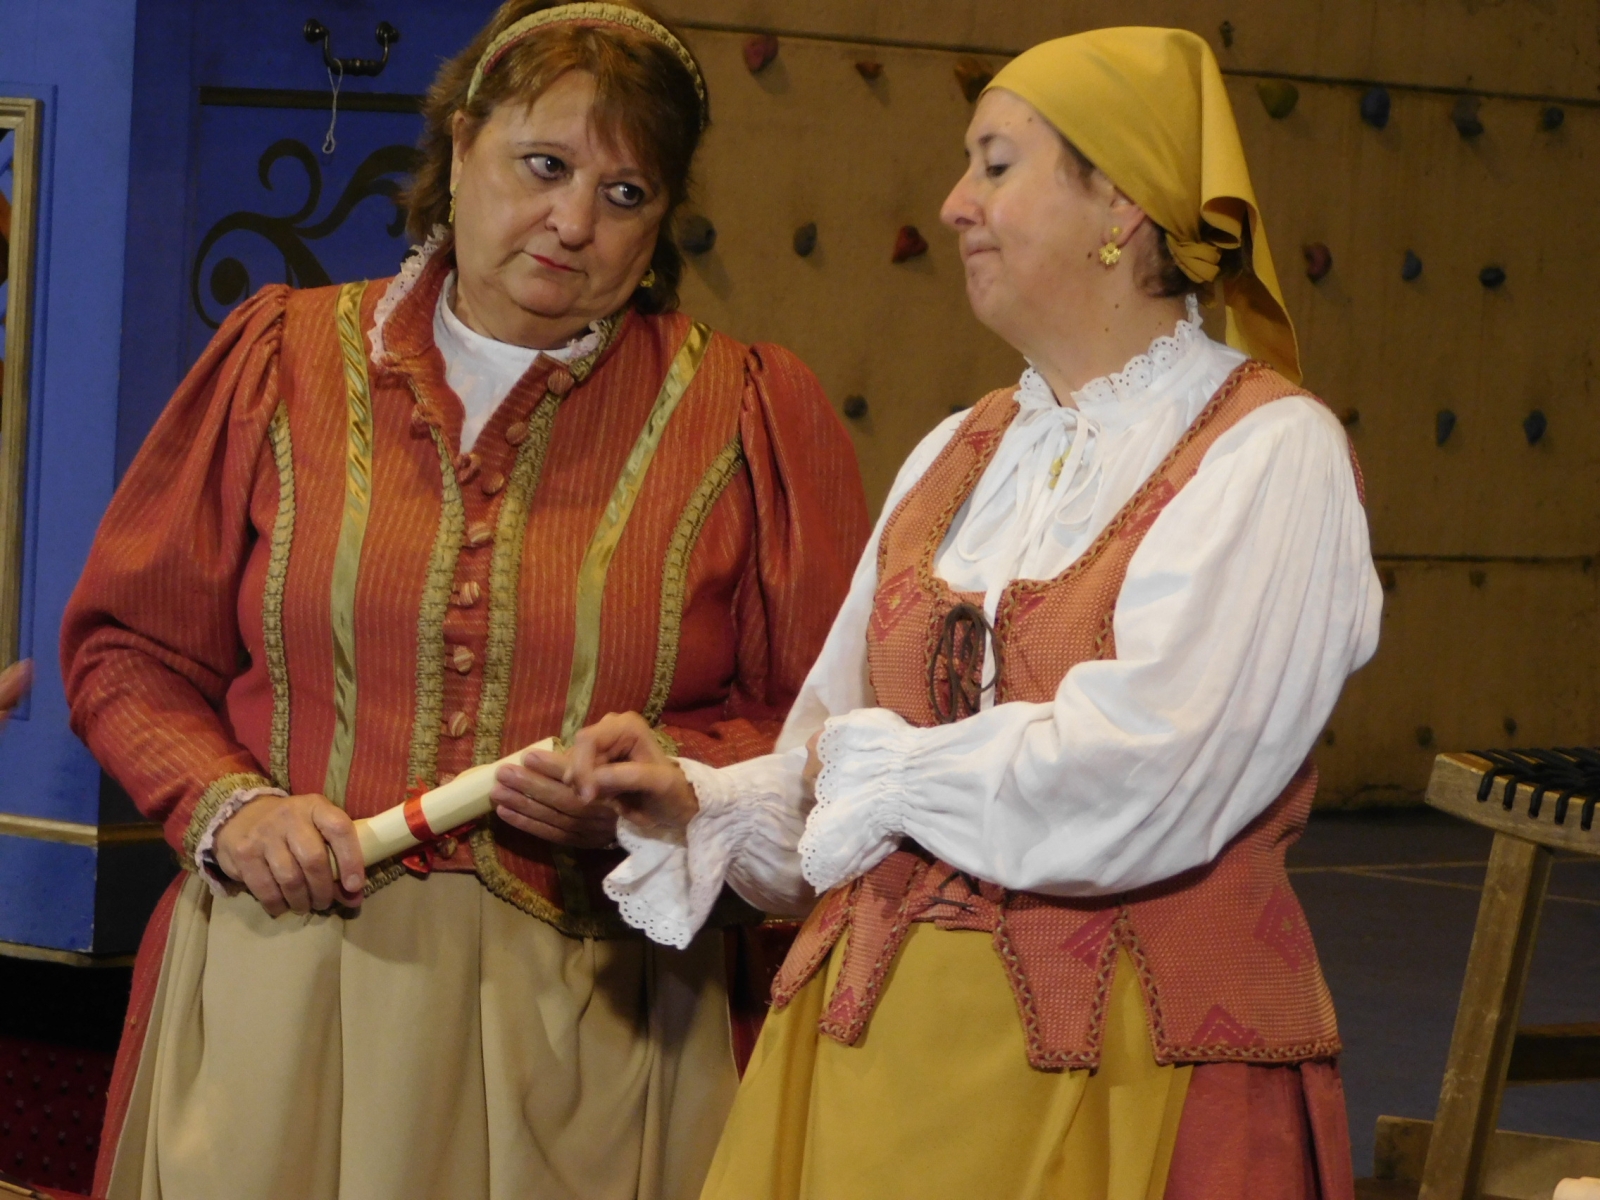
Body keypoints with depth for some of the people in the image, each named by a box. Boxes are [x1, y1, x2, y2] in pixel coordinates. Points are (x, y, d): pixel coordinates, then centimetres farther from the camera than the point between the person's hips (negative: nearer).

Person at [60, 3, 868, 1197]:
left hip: (585, 1011, -1)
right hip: (282, 993, 1)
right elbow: (129, 647, 12)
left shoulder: (755, 414, 4)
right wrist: (230, 806, -4)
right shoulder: (289, 357, 8)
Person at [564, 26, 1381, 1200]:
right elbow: (822, 775, 14)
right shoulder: (955, 459, 11)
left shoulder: (1269, 454, -9)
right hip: (882, 1053, 6)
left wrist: (873, 768, -6)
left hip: (1127, 1087, -6)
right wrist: (699, 808, -6)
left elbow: (1133, 788, -20)